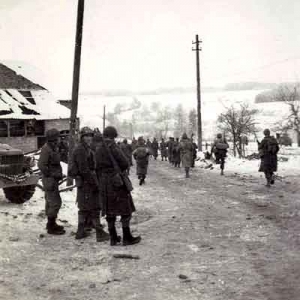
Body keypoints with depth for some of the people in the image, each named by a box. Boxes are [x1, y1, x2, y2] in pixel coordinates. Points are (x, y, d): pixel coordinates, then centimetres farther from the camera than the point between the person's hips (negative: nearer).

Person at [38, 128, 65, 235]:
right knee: (55, 202, -8)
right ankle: (51, 227, 0)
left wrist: (58, 174, 8)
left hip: (53, 179, 10)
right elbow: (41, 165, -23)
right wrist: (52, 174, -20)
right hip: (50, 179, -10)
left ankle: (51, 223, 29)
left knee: (50, 201, 17)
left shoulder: (53, 148, 11)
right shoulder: (46, 149, -18)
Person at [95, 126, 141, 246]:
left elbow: (98, 169, 11)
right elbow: (125, 164, -15)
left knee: (109, 210, 11)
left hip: (105, 183, 7)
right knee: (125, 209, 3)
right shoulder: (114, 148, -14)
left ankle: (113, 238, 16)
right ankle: (127, 237, 5)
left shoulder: (98, 150, 6)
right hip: (117, 181, -7)